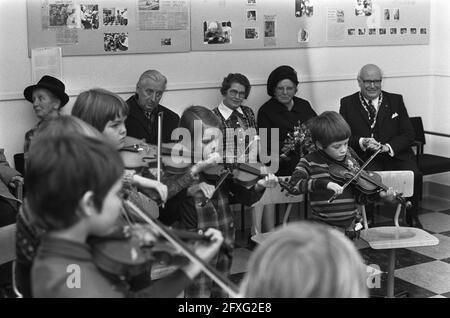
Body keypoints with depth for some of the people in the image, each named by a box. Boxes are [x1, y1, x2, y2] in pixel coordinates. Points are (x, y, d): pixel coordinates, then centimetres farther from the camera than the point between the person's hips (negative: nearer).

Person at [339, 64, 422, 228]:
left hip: (395, 154, 2)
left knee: (414, 175, -27)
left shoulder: (396, 100, 13)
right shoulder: (347, 103, 10)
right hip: (363, 158, -2)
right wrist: (362, 142, -18)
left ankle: (412, 219, -4)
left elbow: (409, 134, 6)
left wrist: (388, 147, -13)